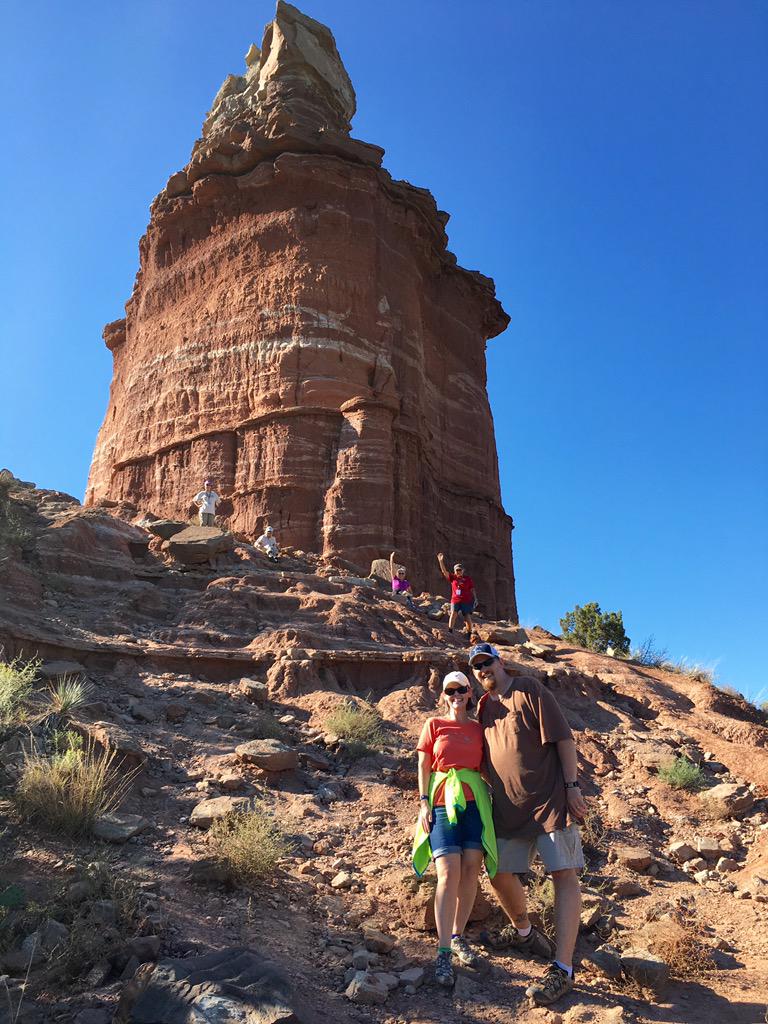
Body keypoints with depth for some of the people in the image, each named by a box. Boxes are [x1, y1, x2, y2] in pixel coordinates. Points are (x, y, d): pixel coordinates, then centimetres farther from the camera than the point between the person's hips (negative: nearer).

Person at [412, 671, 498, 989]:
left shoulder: (478, 729, 12)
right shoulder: (434, 725, 6)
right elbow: (423, 766, 4)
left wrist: (493, 802, 5)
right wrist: (424, 803, -4)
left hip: (475, 802, 3)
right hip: (442, 802, -3)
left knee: (470, 872, 2)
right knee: (448, 874, -11)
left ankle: (458, 938, 20)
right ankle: (443, 953, -4)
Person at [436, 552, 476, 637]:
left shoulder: (468, 579, 4)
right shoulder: (453, 577, 8)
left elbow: (472, 590, 7)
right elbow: (444, 571, 1)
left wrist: (475, 598, -3)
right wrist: (441, 561, -8)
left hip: (466, 601, -1)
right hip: (455, 600, 1)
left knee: (467, 617, -1)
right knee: (453, 613, -17)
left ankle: (469, 633, 10)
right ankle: (450, 631, -18)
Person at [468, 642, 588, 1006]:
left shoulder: (528, 689, -9)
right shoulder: (483, 706, 10)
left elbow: (563, 737, -11)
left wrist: (572, 786, -14)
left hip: (550, 799, -6)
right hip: (508, 807, 7)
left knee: (564, 875, -6)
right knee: (500, 873, 11)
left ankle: (562, 969, 1)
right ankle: (523, 932, 37)